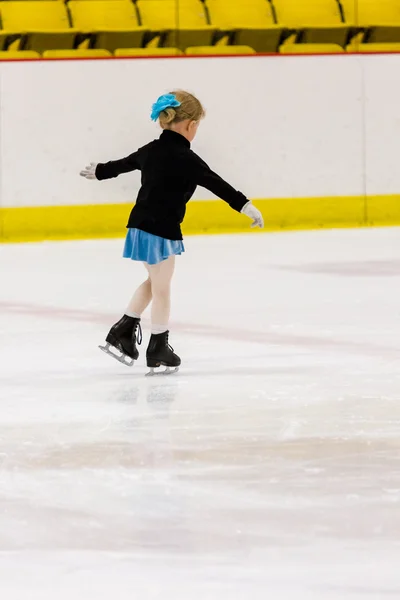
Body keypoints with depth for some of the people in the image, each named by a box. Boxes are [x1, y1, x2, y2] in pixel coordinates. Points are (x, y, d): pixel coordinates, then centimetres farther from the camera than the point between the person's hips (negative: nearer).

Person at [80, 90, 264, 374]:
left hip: (141, 225, 8)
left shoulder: (150, 151, 8)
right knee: (162, 287, 4)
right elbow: (218, 185, -20)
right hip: (162, 230, -8)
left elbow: (123, 164, 25)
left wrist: (99, 171, 43)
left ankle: (123, 330, 23)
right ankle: (158, 347, 13)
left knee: (154, 282, 24)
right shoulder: (186, 159, -16)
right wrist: (245, 205, -19)